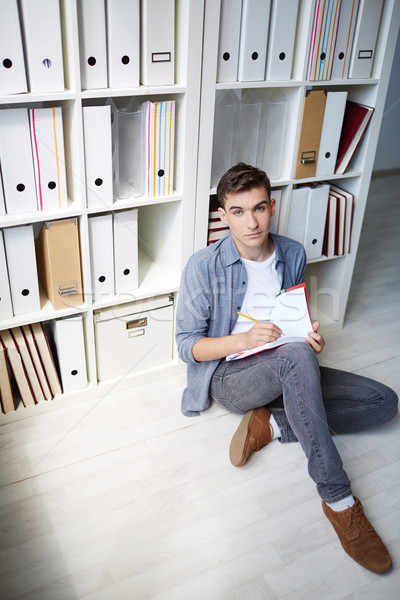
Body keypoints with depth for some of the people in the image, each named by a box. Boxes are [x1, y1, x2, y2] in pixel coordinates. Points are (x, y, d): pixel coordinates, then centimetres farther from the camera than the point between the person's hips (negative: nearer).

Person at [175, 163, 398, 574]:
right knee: (297, 358, -39)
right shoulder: (203, 267, -13)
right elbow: (188, 346, -10)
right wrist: (244, 340, -27)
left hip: (283, 373, 6)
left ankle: (272, 424, -12)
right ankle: (337, 498, -29)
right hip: (229, 376, -5)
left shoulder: (293, 255, 0)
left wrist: (311, 337, -9)